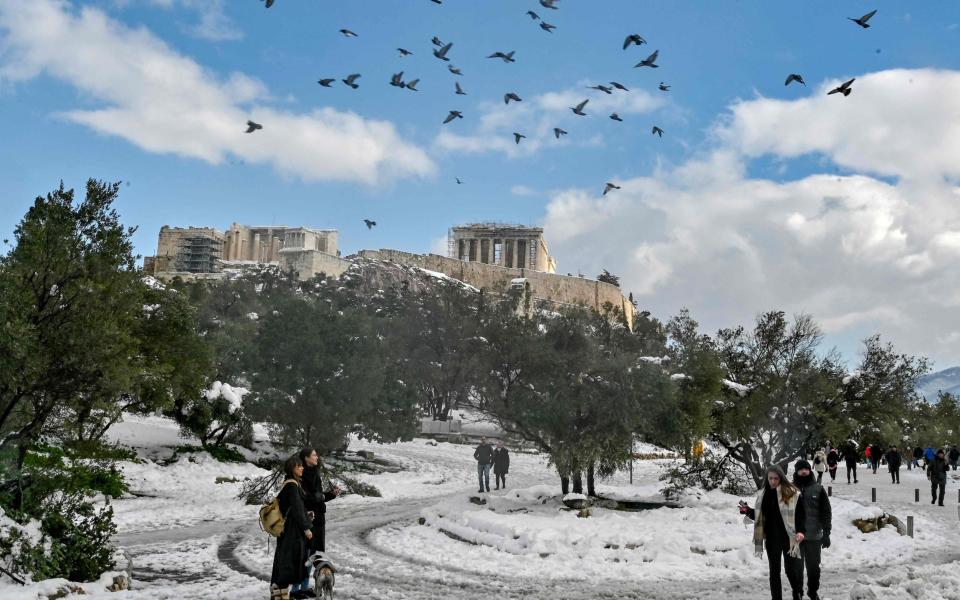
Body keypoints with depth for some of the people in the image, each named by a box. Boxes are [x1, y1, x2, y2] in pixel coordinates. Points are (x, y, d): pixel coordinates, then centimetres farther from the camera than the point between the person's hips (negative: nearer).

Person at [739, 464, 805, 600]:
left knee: (791, 569, 4)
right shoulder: (763, 494, 4)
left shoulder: (791, 493, -10)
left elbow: (801, 514, -9)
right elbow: (759, 515, 14)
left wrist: (800, 532, -22)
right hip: (771, 539, 4)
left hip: (788, 538, -4)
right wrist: (748, 511, -3)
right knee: (774, 570, 10)